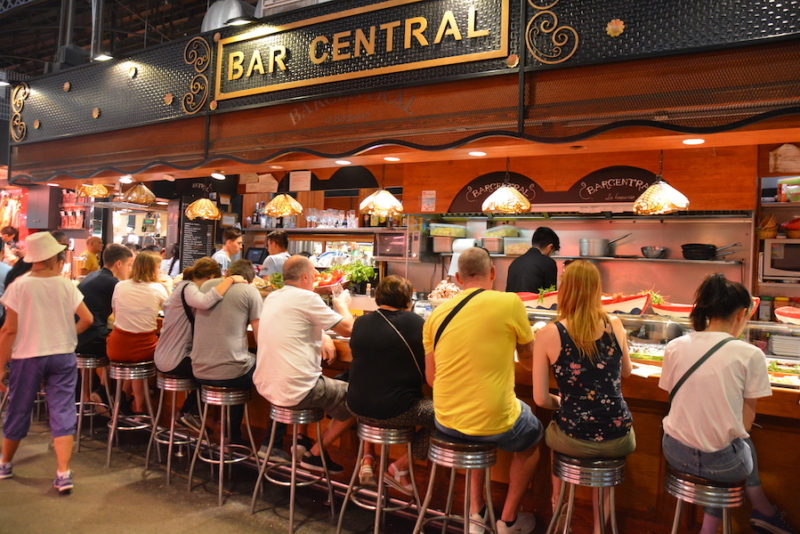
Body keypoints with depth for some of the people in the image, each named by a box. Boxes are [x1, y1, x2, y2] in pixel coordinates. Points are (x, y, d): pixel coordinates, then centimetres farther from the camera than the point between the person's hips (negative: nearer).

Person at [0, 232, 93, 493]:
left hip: (28, 357, -1)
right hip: (63, 356, 1)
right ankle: (63, 473, -2)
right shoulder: (67, 286, -4)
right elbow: (87, 319, -4)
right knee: (62, 411, 2)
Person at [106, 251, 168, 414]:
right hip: (144, 348, -2)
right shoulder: (158, 288, -3)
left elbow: (115, 314, 17)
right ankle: (138, 405, 30)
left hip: (117, 348, 2)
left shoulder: (120, 286, 3)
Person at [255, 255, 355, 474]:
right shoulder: (306, 298, -15)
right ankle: (314, 454, 14)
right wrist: (342, 304, 10)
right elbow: (348, 329, -10)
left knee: (327, 382, 32)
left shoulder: (272, 298, 9)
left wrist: (323, 337, 12)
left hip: (265, 386, 9)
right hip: (295, 391, -9)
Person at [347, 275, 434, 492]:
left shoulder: (361, 323, 2)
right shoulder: (417, 324, -10)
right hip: (396, 411, -6)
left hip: (357, 406, 6)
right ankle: (400, 467, 11)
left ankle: (367, 459, 27)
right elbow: (428, 370, -1)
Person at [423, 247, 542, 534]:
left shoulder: (436, 314, 0)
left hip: (446, 422, 4)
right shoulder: (510, 303, -11)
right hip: (494, 423, -4)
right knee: (533, 435, 30)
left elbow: (431, 378, 8)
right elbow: (530, 361, 3)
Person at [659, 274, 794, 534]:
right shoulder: (751, 355, -12)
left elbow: (677, 401, 6)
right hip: (720, 463, -2)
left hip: (676, 454, 3)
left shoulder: (675, 347, -4)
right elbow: (746, 422, -5)